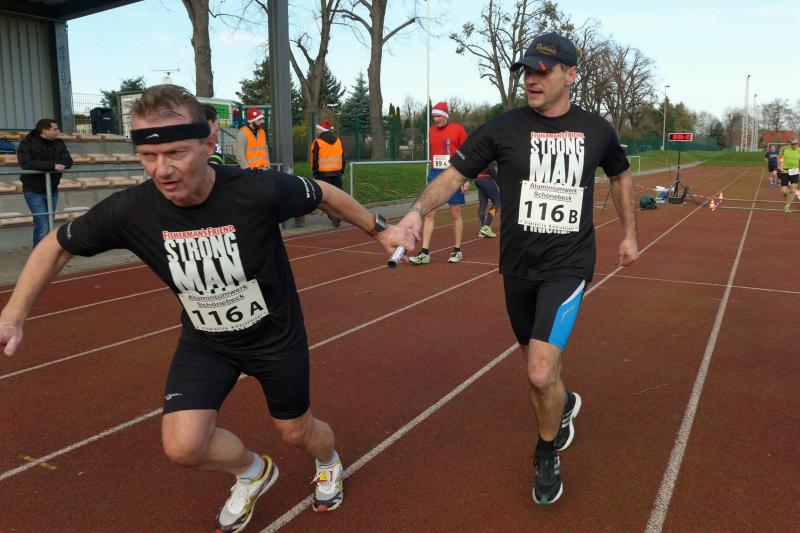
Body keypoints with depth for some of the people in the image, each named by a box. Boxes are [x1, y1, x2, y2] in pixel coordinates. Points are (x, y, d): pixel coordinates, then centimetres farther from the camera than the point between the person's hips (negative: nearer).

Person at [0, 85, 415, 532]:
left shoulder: (258, 190, -32)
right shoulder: (131, 209, -23)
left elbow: (324, 194, -11)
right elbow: (58, 246, -4)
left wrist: (380, 229, 0)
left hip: (276, 336, -2)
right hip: (205, 341, 2)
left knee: (297, 432, 15)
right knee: (183, 446, -12)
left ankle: (329, 462, 55)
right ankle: (253, 472, 24)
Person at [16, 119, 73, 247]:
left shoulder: (59, 144, 5)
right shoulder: (26, 144, -11)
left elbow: (68, 160, -5)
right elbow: (27, 164, -26)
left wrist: (59, 165, -28)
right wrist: (52, 166, -33)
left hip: (52, 191, 5)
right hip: (34, 192, -5)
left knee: (48, 225, 10)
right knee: (42, 226, -12)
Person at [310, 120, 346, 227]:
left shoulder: (317, 142, -7)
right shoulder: (338, 140, 9)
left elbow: (314, 159, -7)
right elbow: (342, 157, 12)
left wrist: (315, 174, 0)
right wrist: (341, 171, 18)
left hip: (324, 173, -4)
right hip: (337, 172, 5)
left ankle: (334, 218, -3)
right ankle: (338, 217, 8)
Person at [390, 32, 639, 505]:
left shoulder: (597, 130, 1)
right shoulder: (504, 128, -5)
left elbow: (621, 176, 20)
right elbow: (453, 176, -9)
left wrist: (630, 234, 21)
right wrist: (419, 210, -27)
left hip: (567, 265, -1)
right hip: (518, 267, 2)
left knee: (541, 375, -16)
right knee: (539, 364, 16)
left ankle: (547, 453, 16)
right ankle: (562, 406, 52)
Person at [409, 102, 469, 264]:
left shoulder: (458, 129, -4)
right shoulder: (431, 131, 9)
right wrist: (433, 173, 14)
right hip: (435, 175, 4)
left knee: (455, 213, 5)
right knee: (429, 213, -3)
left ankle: (457, 251, 17)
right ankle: (425, 253, -2)